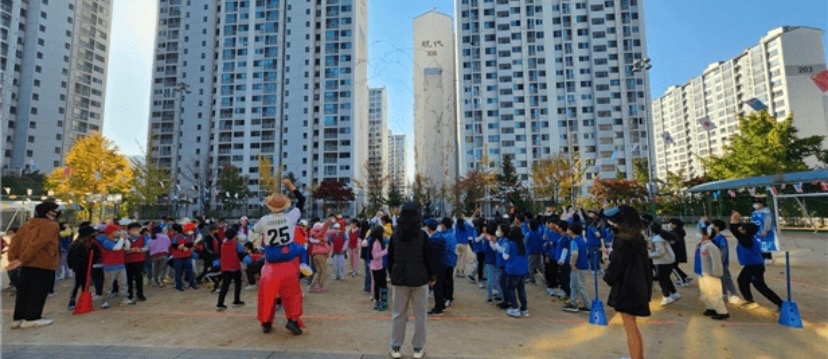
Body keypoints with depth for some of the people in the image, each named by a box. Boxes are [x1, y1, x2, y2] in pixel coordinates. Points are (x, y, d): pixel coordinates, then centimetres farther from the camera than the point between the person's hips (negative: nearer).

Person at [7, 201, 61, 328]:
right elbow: (38, 244, -19)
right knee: (38, 292, 1)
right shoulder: (51, 225, -10)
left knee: (23, 291, 14)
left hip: (26, 264, 8)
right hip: (44, 264, -7)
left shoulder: (27, 224, 15)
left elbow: (15, 242, 9)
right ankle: (31, 318, 4)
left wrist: (12, 259, 8)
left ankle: (18, 318, 19)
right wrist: (22, 259, -15)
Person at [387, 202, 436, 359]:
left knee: (398, 313, 12)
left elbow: (390, 258, 7)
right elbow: (429, 258, -7)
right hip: (420, 279, -3)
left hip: (399, 279, 3)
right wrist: (433, 276, 6)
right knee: (419, 315, 9)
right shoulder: (422, 235, -11)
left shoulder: (395, 235, -1)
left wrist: (392, 274, 20)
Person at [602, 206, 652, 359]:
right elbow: (643, 263, 13)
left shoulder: (622, 241, -22)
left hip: (626, 288, -9)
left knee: (630, 329, 4)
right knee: (633, 327, 23)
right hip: (637, 286, 9)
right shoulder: (638, 238, 5)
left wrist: (608, 277, 1)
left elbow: (616, 264, -17)